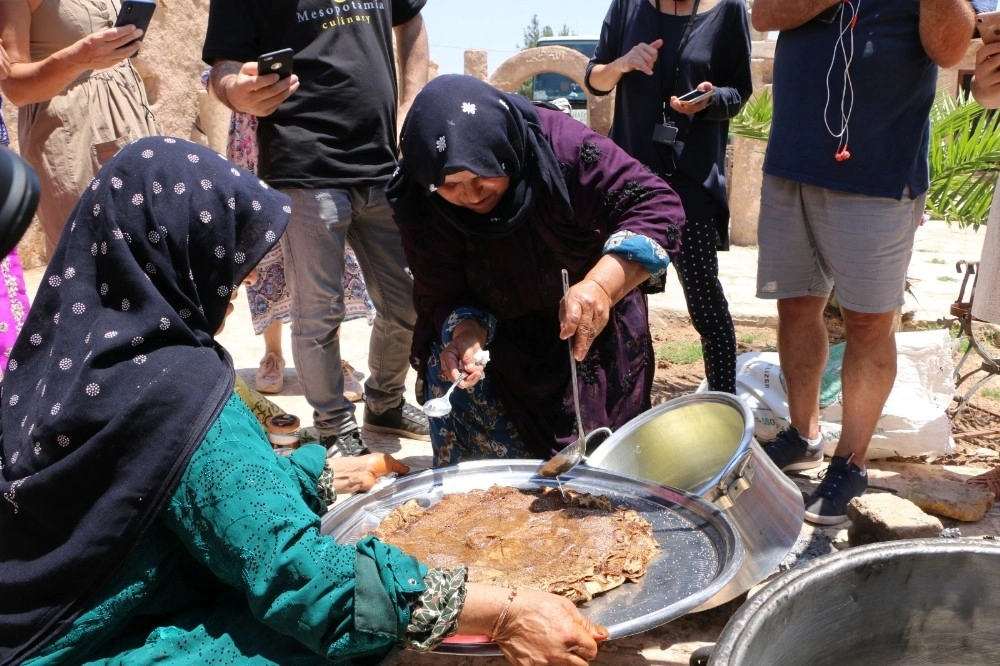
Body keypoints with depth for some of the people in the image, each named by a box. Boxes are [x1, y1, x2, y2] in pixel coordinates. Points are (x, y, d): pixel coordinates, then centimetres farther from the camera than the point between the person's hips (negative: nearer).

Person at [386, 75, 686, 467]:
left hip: (593, 330, -1)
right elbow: (442, 296, -16)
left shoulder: (560, 145, -32)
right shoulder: (422, 207, -22)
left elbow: (658, 206, -35)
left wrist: (602, 284, -52)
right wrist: (465, 331, -40)